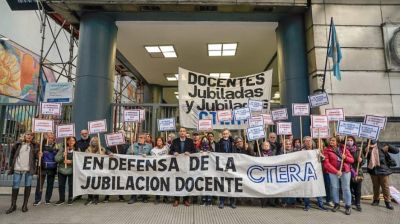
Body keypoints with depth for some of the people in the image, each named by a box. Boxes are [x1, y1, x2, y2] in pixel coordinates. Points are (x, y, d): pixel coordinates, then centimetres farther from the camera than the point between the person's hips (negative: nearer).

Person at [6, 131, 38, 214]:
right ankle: (13, 205, 17)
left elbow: (36, 156, 8)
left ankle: (25, 205, 14)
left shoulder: (34, 146, 7)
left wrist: (39, 156, -15)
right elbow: (12, 154, 14)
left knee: (28, 186, 3)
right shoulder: (18, 144, 8)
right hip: (17, 169, 1)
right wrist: (11, 165, 8)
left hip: (29, 169, 0)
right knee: (15, 187, 3)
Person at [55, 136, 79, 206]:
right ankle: (62, 199, 27)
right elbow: (56, 159, -4)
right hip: (62, 170, 2)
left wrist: (71, 161, -22)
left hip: (72, 171, -1)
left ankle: (70, 199, 24)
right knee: (61, 185, 10)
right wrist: (62, 156, -21)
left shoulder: (77, 150, -6)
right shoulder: (62, 149, -3)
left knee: (71, 185, 7)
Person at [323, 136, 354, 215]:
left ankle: (348, 206, 13)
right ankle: (336, 204, 21)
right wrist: (336, 171, -16)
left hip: (345, 171, 1)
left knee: (346, 188, 3)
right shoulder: (327, 150, -1)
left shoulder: (343, 149, 7)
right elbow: (326, 163, -8)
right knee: (334, 188, 6)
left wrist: (345, 157, -13)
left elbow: (352, 160, 8)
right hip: (333, 172, -1)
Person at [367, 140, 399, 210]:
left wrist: (389, 146, -20)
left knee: (385, 187, 5)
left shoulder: (382, 147, -5)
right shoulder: (368, 149, 0)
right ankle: (376, 200, 27)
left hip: (383, 170, -2)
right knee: (375, 186, 14)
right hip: (373, 170, 2)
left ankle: (387, 202, 17)